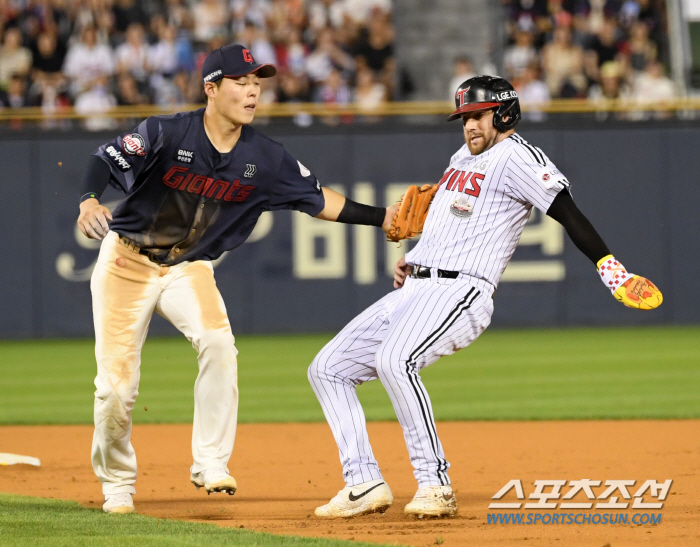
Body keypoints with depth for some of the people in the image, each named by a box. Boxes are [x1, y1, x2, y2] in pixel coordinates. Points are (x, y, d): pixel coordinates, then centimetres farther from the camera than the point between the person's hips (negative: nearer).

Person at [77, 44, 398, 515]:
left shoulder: (264, 158, -8)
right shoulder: (167, 135, -21)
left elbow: (318, 199, 0)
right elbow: (106, 161, -24)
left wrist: (382, 217, -7)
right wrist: (90, 201, -45)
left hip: (190, 268, 3)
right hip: (127, 260, -3)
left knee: (218, 343, -26)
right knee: (117, 383, -5)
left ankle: (211, 464, -15)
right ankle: (117, 485, 19)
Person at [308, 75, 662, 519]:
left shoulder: (514, 156, -5)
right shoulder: (463, 158, 23)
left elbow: (565, 209, -16)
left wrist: (609, 266, -28)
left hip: (461, 291, -10)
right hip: (414, 291, 10)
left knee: (394, 361, -36)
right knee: (328, 368, 6)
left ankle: (435, 484, -31)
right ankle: (365, 485, 3)